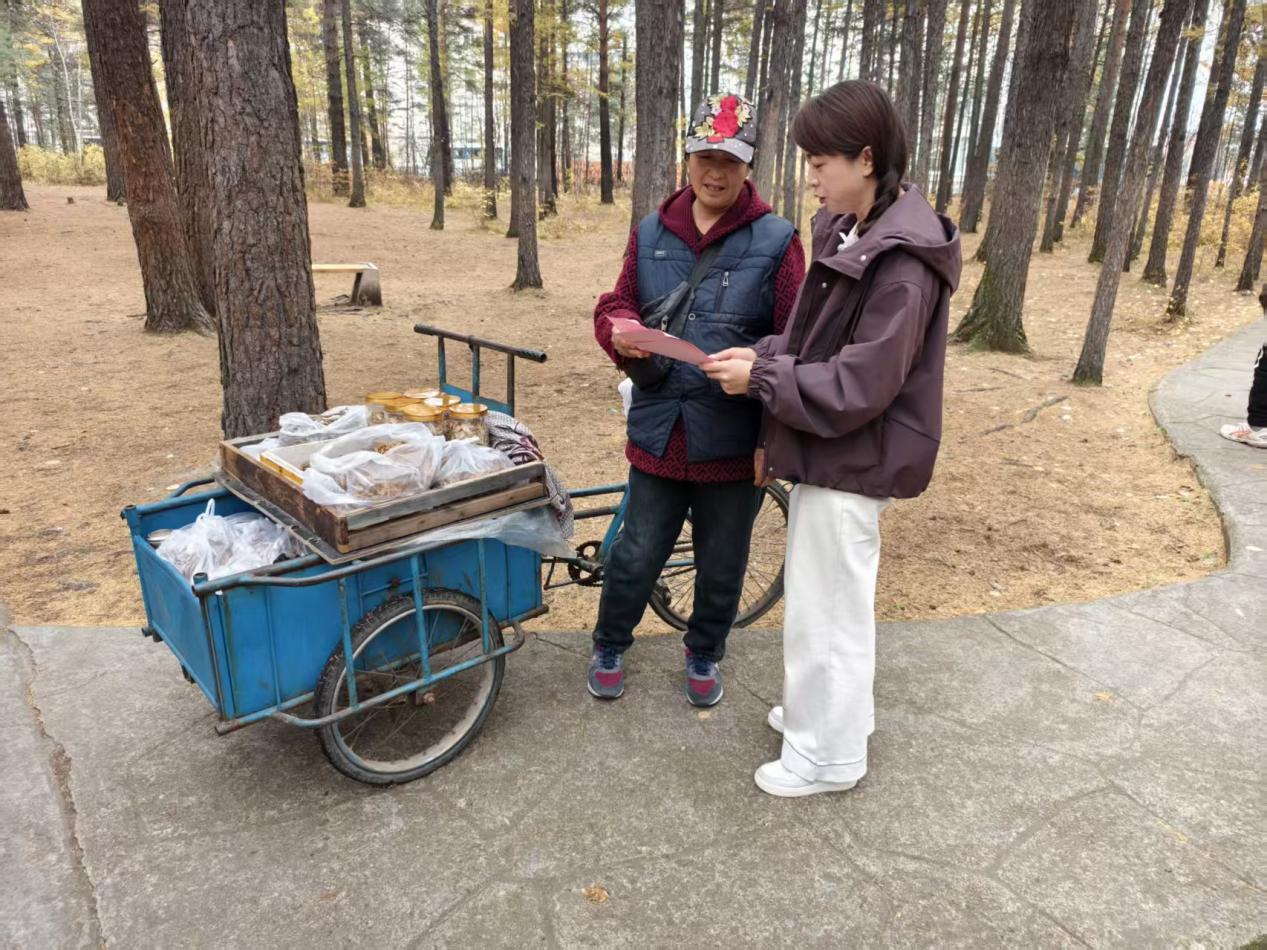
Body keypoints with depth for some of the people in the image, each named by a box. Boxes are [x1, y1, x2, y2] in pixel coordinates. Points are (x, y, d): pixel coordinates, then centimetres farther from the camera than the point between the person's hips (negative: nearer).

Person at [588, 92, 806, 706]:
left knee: (722, 565, 16)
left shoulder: (775, 242, -5)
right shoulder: (651, 234, 5)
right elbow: (615, 305, 9)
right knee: (636, 554, 13)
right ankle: (609, 646, 39)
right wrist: (620, 331, -13)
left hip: (734, 443, -1)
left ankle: (704, 653, 42)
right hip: (659, 434, 2)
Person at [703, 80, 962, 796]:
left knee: (827, 608, 4)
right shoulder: (850, 231, 7)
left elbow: (858, 385, -24)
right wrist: (766, 357, -3)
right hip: (826, 451, 9)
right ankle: (824, 709, 43)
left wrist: (761, 379, -19)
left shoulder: (903, 261, -22)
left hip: (853, 463, -9)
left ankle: (830, 756, 24)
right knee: (823, 596, 22)